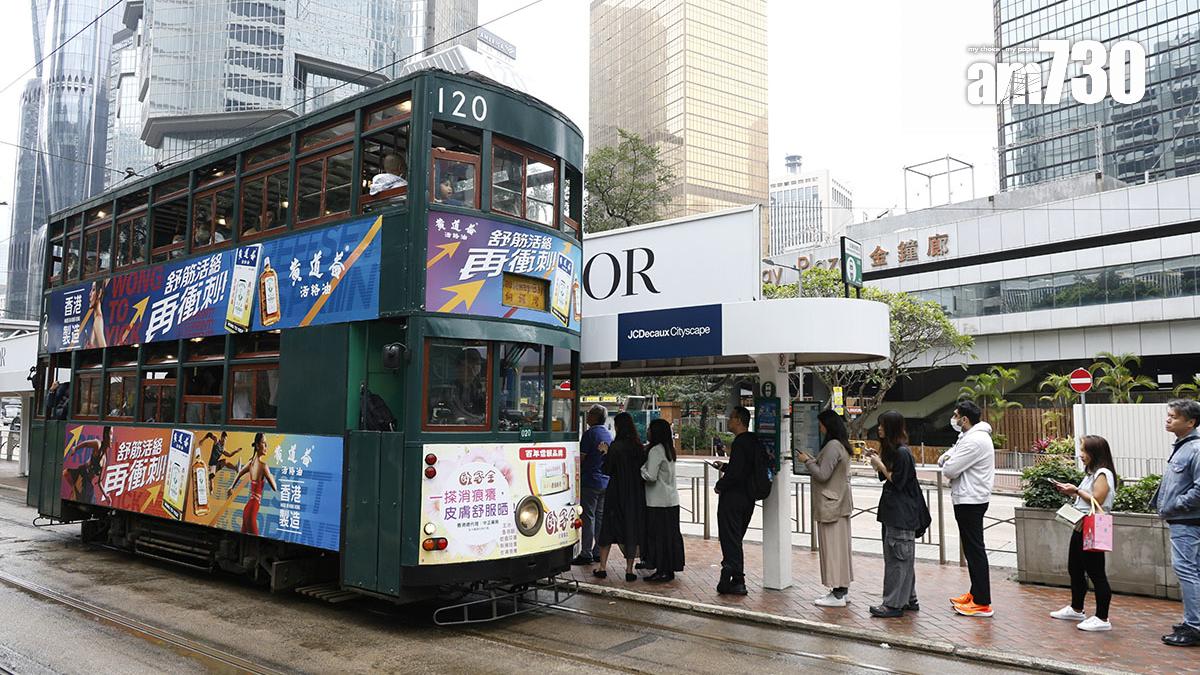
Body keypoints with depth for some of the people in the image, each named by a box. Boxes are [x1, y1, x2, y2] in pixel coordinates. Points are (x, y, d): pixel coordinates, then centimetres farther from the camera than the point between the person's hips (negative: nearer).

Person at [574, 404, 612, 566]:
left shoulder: (590, 433, -12)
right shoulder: (608, 435, 13)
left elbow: (581, 457, -14)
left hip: (590, 481, -8)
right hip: (606, 481, 8)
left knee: (588, 517, -4)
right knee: (601, 517, 12)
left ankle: (586, 554, -3)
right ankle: (598, 552, 16)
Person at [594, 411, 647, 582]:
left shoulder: (615, 447, -14)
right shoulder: (639, 446, 1)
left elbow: (607, 470, -11)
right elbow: (643, 470, 5)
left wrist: (605, 454, 1)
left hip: (617, 494, -4)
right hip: (636, 495, 4)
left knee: (608, 529, 9)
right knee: (633, 528, 8)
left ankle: (602, 566, 13)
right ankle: (629, 569, 9)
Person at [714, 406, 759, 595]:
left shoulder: (740, 442, -18)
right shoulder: (753, 441, 10)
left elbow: (735, 473, -25)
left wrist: (720, 485, -10)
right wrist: (724, 467, 25)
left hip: (733, 496, -9)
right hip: (748, 497, 9)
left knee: (730, 540, -2)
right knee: (735, 540, 17)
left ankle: (737, 581, 0)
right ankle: (737, 580, 20)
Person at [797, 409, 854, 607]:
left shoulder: (832, 446, -18)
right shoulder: (841, 445, 13)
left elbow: (823, 475, -21)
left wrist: (807, 461, -8)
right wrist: (813, 459, 11)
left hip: (830, 505, -10)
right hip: (840, 503, 10)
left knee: (832, 547, -5)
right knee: (841, 546, 13)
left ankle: (838, 594, -1)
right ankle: (843, 590, 20)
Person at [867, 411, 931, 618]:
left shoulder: (902, 452, -16)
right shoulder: (891, 449, 13)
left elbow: (896, 482, -18)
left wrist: (881, 465, -12)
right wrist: (876, 462, 3)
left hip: (902, 513, -10)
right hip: (893, 511, 10)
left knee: (897, 557, -5)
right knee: (903, 558, 15)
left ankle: (894, 604, -1)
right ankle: (909, 599, 24)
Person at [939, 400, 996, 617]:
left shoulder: (975, 441, -20)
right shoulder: (968, 436, 15)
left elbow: (949, 470, -22)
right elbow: (943, 459, 17)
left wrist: (947, 463, 0)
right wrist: (946, 458, -6)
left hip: (970, 501, -11)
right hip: (968, 499, 11)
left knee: (975, 550, -6)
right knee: (971, 549, 17)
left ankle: (982, 603, -2)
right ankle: (975, 593, 26)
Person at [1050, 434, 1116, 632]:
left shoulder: (1103, 474, -13)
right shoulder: (1091, 473, 18)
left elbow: (1097, 501, -22)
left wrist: (1077, 490, -14)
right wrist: (1070, 492, 7)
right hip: (1081, 528, 11)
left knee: (1096, 573, -5)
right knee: (1075, 569, 18)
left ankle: (1102, 619, 1)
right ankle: (1076, 609, 32)